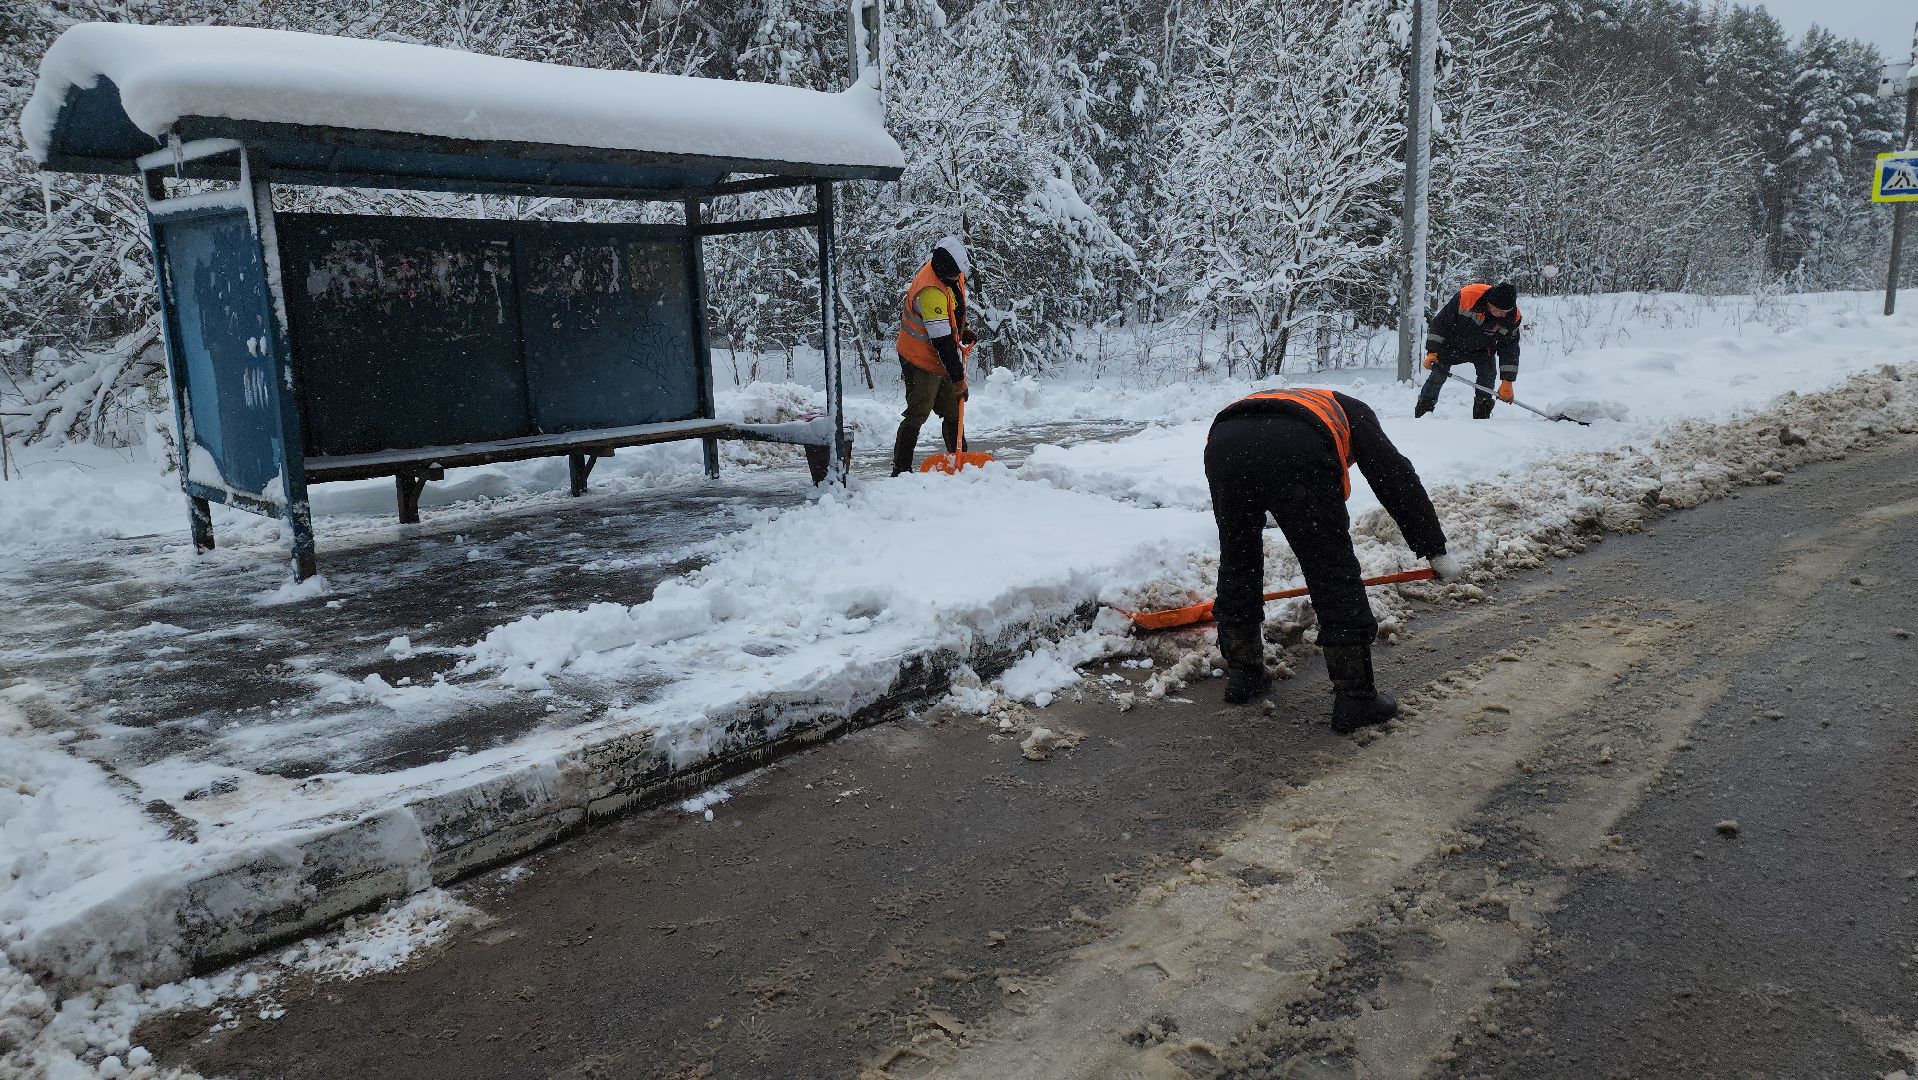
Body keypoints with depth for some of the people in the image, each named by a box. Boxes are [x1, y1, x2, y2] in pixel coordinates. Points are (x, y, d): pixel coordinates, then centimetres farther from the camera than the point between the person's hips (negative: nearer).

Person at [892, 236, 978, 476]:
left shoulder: (951, 272, -3)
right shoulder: (930, 291, -32)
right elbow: (942, 341, -31)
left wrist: (963, 329, 12)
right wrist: (958, 378, -28)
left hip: (940, 358, 9)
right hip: (921, 361, -9)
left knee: (953, 413, 15)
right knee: (917, 415, -7)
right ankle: (901, 469, -1)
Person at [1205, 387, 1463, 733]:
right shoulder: (1353, 411, 36)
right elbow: (1396, 478, 20)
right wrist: (1436, 550, 21)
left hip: (1223, 442, 5)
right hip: (1295, 450, -4)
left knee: (1236, 564, 24)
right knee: (1334, 575, 7)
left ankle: (1242, 676, 35)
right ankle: (1355, 700, 15)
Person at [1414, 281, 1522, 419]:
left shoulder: (1512, 318, -26)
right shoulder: (1466, 296, -36)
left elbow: (1510, 349, -13)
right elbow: (1440, 322, -22)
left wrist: (1507, 381, -17)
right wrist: (1432, 351, -23)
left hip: (1481, 348, 2)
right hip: (1452, 343, -2)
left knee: (1488, 374, -15)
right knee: (1438, 374, -12)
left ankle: (1482, 415, -3)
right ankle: (1421, 411, 0)